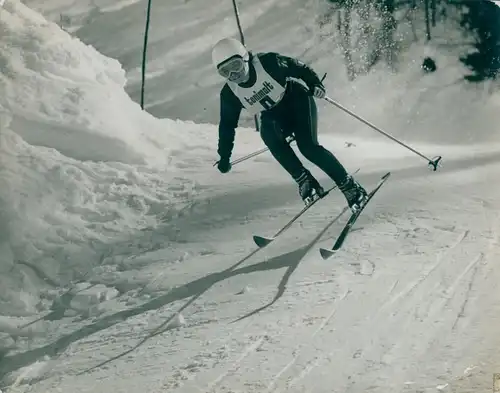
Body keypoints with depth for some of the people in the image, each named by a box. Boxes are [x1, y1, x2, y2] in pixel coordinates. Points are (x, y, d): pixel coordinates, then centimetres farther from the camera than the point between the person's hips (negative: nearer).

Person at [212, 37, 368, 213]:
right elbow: (227, 125, -1)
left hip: (298, 101, -3)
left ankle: (349, 185, -14)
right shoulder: (229, 94, -14)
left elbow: (299, 68, -11)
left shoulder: (267, 62, -24)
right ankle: (304, 181, -22)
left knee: (308, 147, -24)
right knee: (267, 133, -31)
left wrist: (314, 83, -28)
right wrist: (224, 156, 1)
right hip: (274, 117, 3)